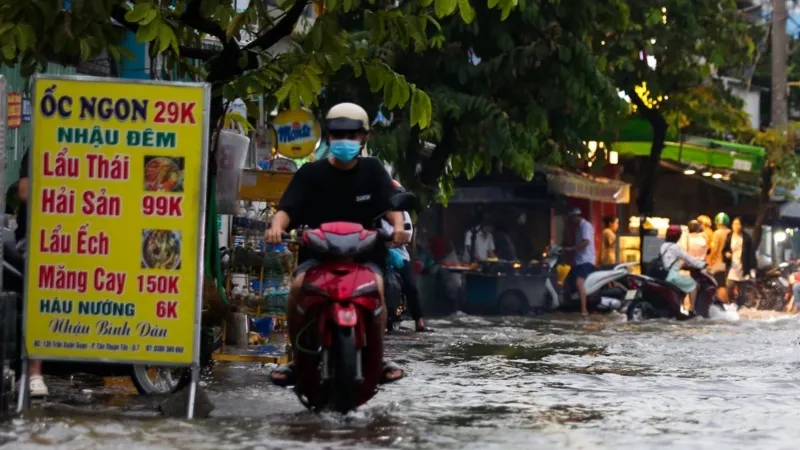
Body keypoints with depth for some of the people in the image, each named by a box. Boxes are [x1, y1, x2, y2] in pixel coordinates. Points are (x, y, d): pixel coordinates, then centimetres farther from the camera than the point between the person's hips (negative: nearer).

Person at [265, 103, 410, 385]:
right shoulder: (311, 173, 4)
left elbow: (391, 204, -4)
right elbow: (287, 207, -7)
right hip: (318, 253, 0)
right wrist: (276, 225, -30)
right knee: (298, 286, -30)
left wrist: (397, 226, -27)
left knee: (375, 287, -32)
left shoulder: (372, 171, 8)